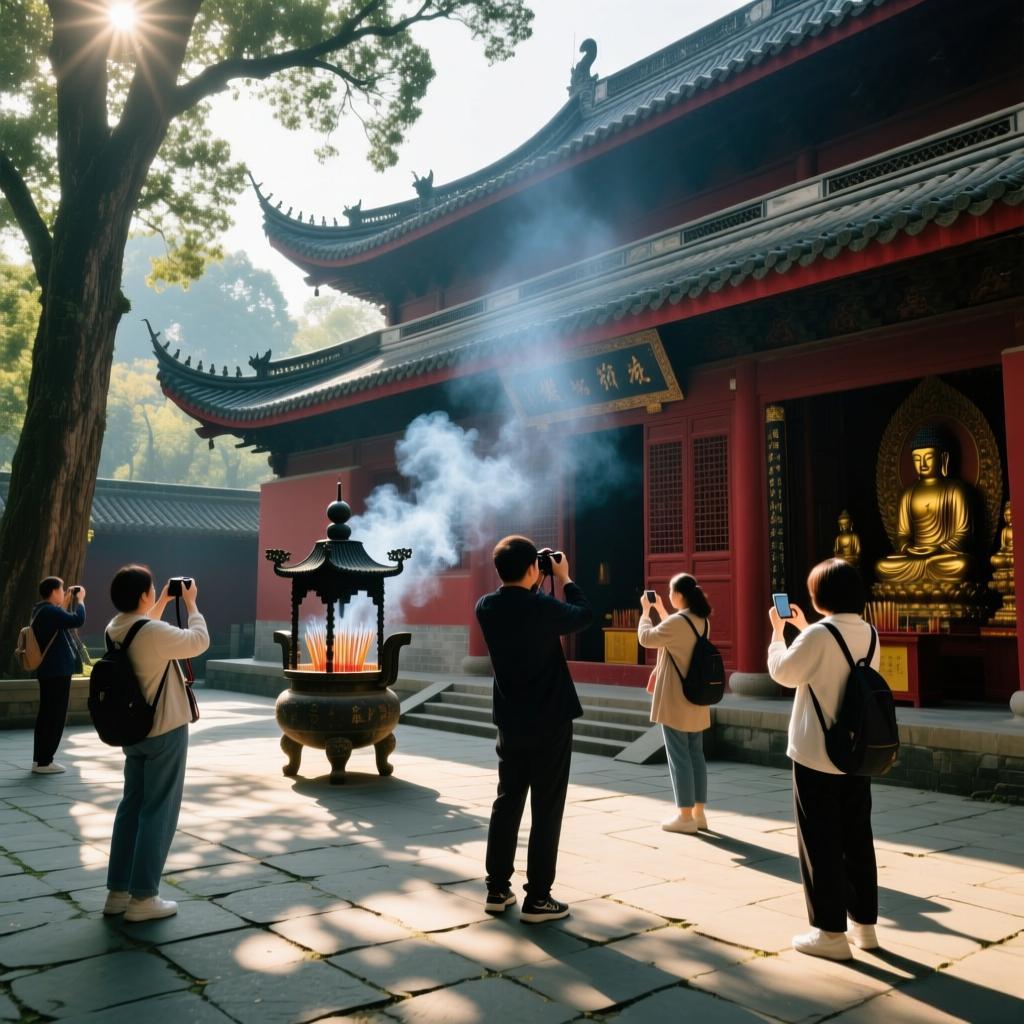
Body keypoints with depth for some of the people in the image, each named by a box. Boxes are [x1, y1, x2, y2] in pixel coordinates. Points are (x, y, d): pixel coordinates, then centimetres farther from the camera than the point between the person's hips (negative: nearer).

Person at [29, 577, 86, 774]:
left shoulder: (41, 611, 12)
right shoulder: (50, 611, -19)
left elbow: (61, 622, 25)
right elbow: (78, 620, -26)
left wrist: (68, 601, 20)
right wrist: (80, 599, -10)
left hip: (47, 670, 10)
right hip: (57, 671, -10)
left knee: (46, 715, 14)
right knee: (56, 716, -4)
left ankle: (39, 759, 19)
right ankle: (44, 762, -1)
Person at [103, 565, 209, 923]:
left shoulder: (115, 629, 2)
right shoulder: (154, 632, -24)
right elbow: (200, 641, -11)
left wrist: (163, 603, 23)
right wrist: (190, 603, -1)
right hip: (165, 731, -8)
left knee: (131, 806, 14)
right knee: (158, 812, 0)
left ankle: (117, 892, 19)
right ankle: (142, 898, 5)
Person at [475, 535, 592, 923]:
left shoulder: (486, 608, -3)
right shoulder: (543, 608, -19)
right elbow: (584, 615, 1)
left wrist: (533, 588, 16)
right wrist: (564, 578, 11)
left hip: (510, 723, 6)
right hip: (550, 722, -5)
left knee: (507, 803, 15)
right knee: (546, 809, 2)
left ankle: (497, 889, 21)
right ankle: (537, 898, 7)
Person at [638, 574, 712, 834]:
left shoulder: (677, 621, -19)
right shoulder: (701, 621, 7)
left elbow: (646, 638, -6)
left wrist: (646, 611, 8)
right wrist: (660, 610, 25)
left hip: (675, 700, -8)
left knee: (679, 757, -1)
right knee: (696, 754, 12)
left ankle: (685, 816, 3)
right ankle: (698, 813, 17)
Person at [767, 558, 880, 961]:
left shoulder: (818, 635, -19)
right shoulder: (869, 634, 4)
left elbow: (783, 672, -5)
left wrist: (778, 631, 8)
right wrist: (804, 629, 25)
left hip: (817, 756, -7)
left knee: (821, 844, 3)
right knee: (857, 840, 16)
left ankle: (831, 932, 9)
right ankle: (864, 922, 26)